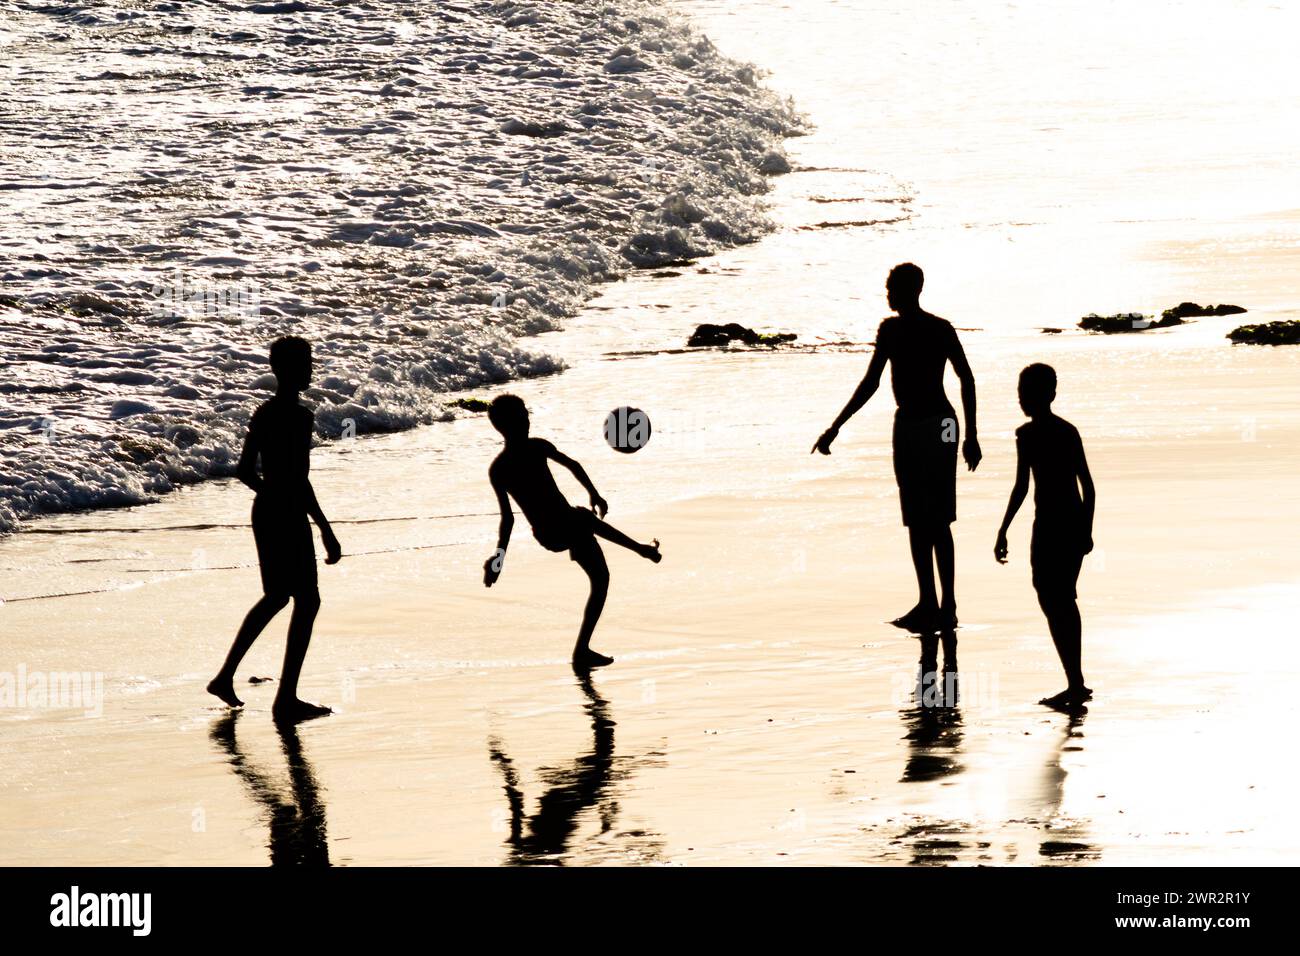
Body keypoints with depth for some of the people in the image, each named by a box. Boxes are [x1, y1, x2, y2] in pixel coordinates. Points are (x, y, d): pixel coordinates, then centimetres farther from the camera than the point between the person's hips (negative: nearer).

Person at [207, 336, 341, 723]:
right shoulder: (299, 417, -18)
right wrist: (326, 531, -21)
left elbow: (244, 470, 14)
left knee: (276, 596, 23)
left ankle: (226, 676, 25)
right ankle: (286, 699, 2)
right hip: (290, 519, -9)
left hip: (264, 512, 9)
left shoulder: (263, 413, 8)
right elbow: (299, 480, -24)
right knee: (306, 602, 0)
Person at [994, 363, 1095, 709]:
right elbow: (1088, 486, 12)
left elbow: (1021, 487, -13)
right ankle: (1076, 682, 20)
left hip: (1050, 525, -7)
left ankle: (1076, 683, -10)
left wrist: (1003, 531, -9)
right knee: (1066, 600, 16)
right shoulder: (1069, 431, 11)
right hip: (1076, 522, 7)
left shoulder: (1028, 434, -8)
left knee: (1051, 602, -3)